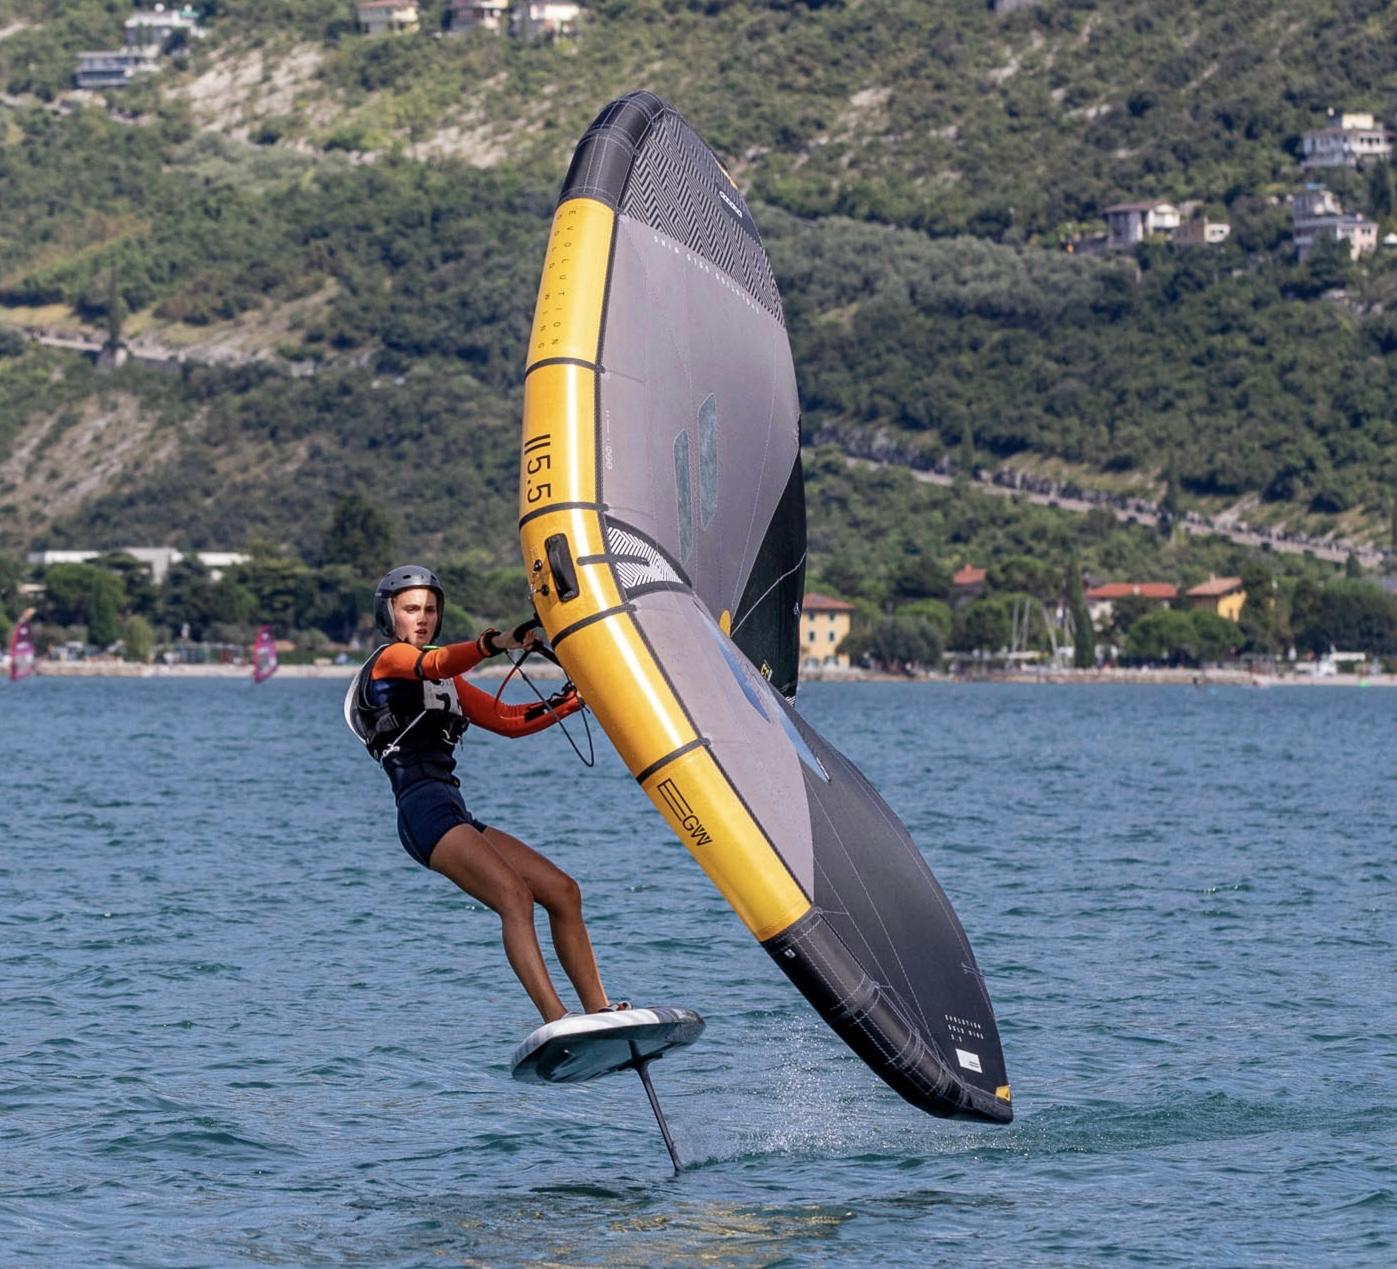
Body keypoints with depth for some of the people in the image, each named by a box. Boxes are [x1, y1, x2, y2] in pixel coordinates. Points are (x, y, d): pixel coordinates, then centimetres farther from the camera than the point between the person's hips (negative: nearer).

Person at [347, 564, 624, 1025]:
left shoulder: (449, 684, 28)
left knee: (563, 891, 2)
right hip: (424, 809, -9)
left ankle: (599, 1012, 1)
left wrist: (575, 699, 13)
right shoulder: (390, 658, 3)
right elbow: (436, 663, -20)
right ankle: (558, 1024, -36)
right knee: (515, 895, -26)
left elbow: (510, 720, 26)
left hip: (456, 815, 9)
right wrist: (498, 642, -37)